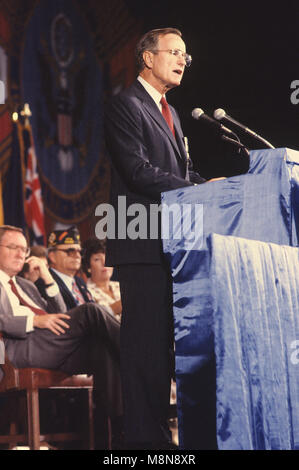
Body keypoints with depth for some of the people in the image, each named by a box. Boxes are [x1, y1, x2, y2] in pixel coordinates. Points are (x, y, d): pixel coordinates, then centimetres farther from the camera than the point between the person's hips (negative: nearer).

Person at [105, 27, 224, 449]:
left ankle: (158, 427, 13)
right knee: (146, 339, -10)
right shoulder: (126, 105, -6)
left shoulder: (169, 113, 24)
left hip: (171, 242, 9)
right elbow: (138, 170, -16)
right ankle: (145, 435, -9)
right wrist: (195, 190, -17)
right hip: (143, 244, -9)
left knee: (165, 338, 9)